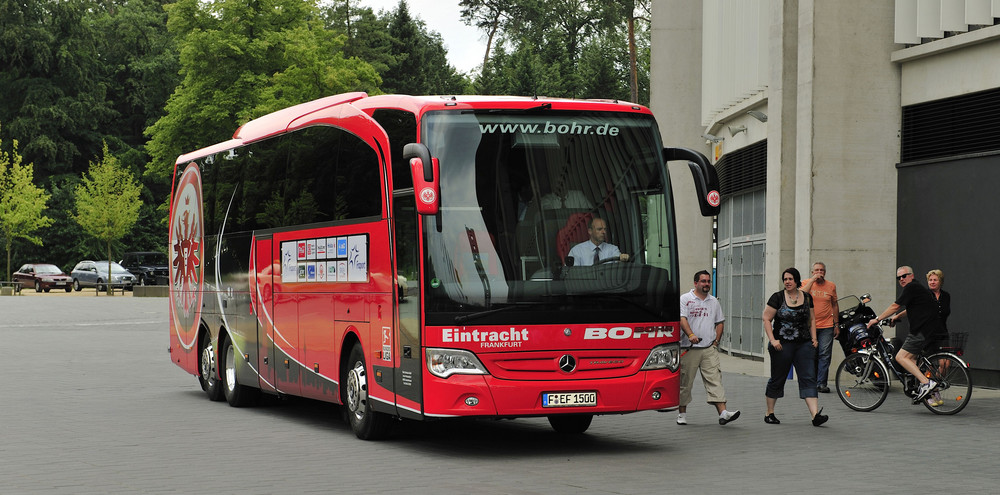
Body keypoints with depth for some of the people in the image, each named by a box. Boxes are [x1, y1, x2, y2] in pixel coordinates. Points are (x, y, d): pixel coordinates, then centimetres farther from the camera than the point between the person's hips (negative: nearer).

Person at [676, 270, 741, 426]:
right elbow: (682, 319, -13)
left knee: (715, 379, -8)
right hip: (689, 349, -3)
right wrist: (691, 335, -29)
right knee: (685, 381, 3)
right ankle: (682, 413, 16)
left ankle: (723, 413, -17)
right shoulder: (685, 299, 0)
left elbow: (719, 322, 22)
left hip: (709, 349, 3)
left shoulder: (714, 302, 15)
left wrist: (716, 341, 9)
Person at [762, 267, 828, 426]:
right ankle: (769, 413, 20)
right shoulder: (778, 297, -3)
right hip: (782, 345, -3)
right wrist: (772, 340, -13)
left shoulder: (807, 297, 8)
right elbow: (766, 319, -4)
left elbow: (812, 319, 19)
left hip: (804, 344, 3)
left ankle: (815, 415, -14)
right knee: (777, 379, 6)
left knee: (809, 378, -6)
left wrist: (814, 338, 7)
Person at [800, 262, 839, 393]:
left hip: (826, 327, 1)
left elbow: (835, 305, 15)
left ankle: (821, 383, -4)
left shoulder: (831, 286, 8)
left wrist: (837, 324, 13)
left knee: (825, 355, -5)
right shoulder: (806, 283, 3)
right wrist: (813, 280, -16)